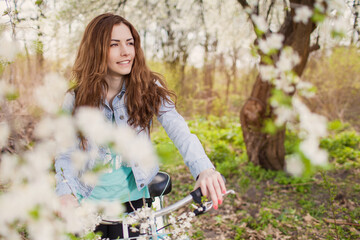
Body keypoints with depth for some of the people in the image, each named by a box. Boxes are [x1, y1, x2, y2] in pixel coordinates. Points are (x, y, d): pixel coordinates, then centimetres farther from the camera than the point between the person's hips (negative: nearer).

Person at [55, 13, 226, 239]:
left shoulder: (148, 88, -10)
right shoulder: (76, 100, -8)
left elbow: (177, 127, -26)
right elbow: (65, 155, -3)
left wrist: (203, 168, -43)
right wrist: (65, 193, -22)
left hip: (133, 198, 0)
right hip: (89, 201, 0)